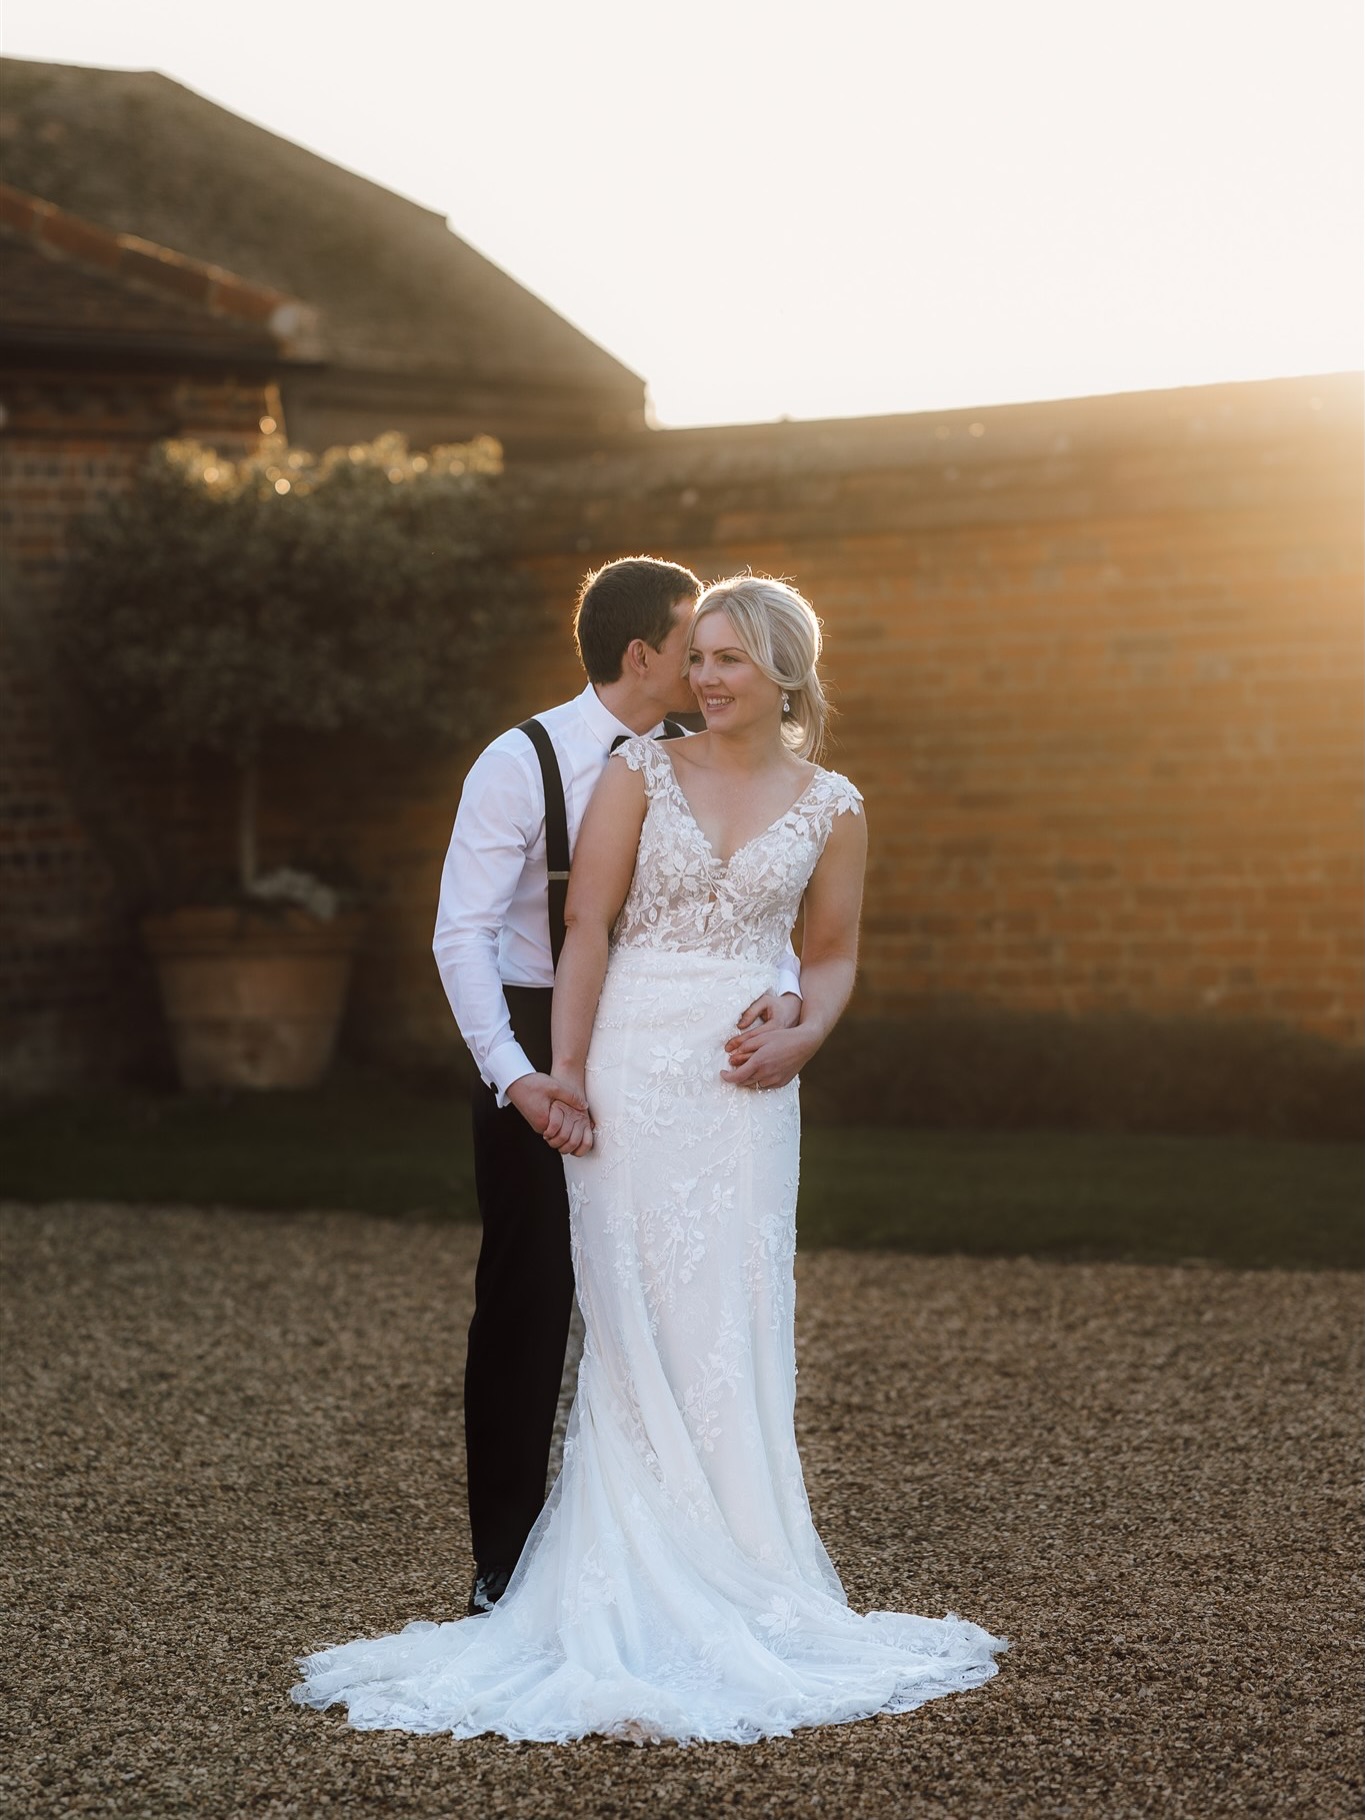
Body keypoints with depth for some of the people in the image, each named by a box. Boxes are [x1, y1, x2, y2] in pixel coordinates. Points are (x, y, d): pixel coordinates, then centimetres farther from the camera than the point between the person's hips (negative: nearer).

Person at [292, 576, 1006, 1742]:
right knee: (635, 1326, -2)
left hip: (743, 1083, 1)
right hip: (630, 1066, -1)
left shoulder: (831, 807, 7)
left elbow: (833, 955, 14)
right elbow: (587, 925, -1)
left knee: (734, 1328, 1)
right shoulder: (642, 772, 2)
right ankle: (641, 1591, 5)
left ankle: (730, 1582, 12)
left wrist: (798, 1042, -5)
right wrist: (564, 1070, -9)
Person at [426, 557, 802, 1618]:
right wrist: (518, 1078, -25)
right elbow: (463, 933, -16)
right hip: (540, 1053, -4)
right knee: (528, 1303, 3)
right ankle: (507, 1563, 14)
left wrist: (784, 990, -25)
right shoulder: (522, 763, -12)